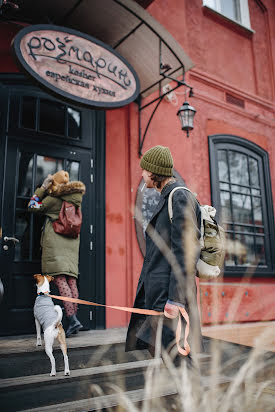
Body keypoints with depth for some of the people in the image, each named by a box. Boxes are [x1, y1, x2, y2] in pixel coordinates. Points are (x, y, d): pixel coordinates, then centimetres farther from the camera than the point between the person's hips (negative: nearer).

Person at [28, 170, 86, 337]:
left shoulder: (54, 198, -7)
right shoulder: (76, 197, 10)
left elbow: (32, 206, 3)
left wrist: (43, 187, 6)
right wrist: (47, 189, 28)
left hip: (55, 239, -6)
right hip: (72, 241, 6)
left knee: (60, 280, -10)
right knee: (71, 281, 5)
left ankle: (72, 319, -18)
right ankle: (73, 319, 6)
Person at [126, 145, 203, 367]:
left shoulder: (180, 197, -12)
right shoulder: (167, 198, 18)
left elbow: (186, 251, -19)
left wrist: (175, 297, -22)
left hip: (170, 292, -10)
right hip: (157, 292, 10)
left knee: (174, 355, -3)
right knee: (157, 346, 15)